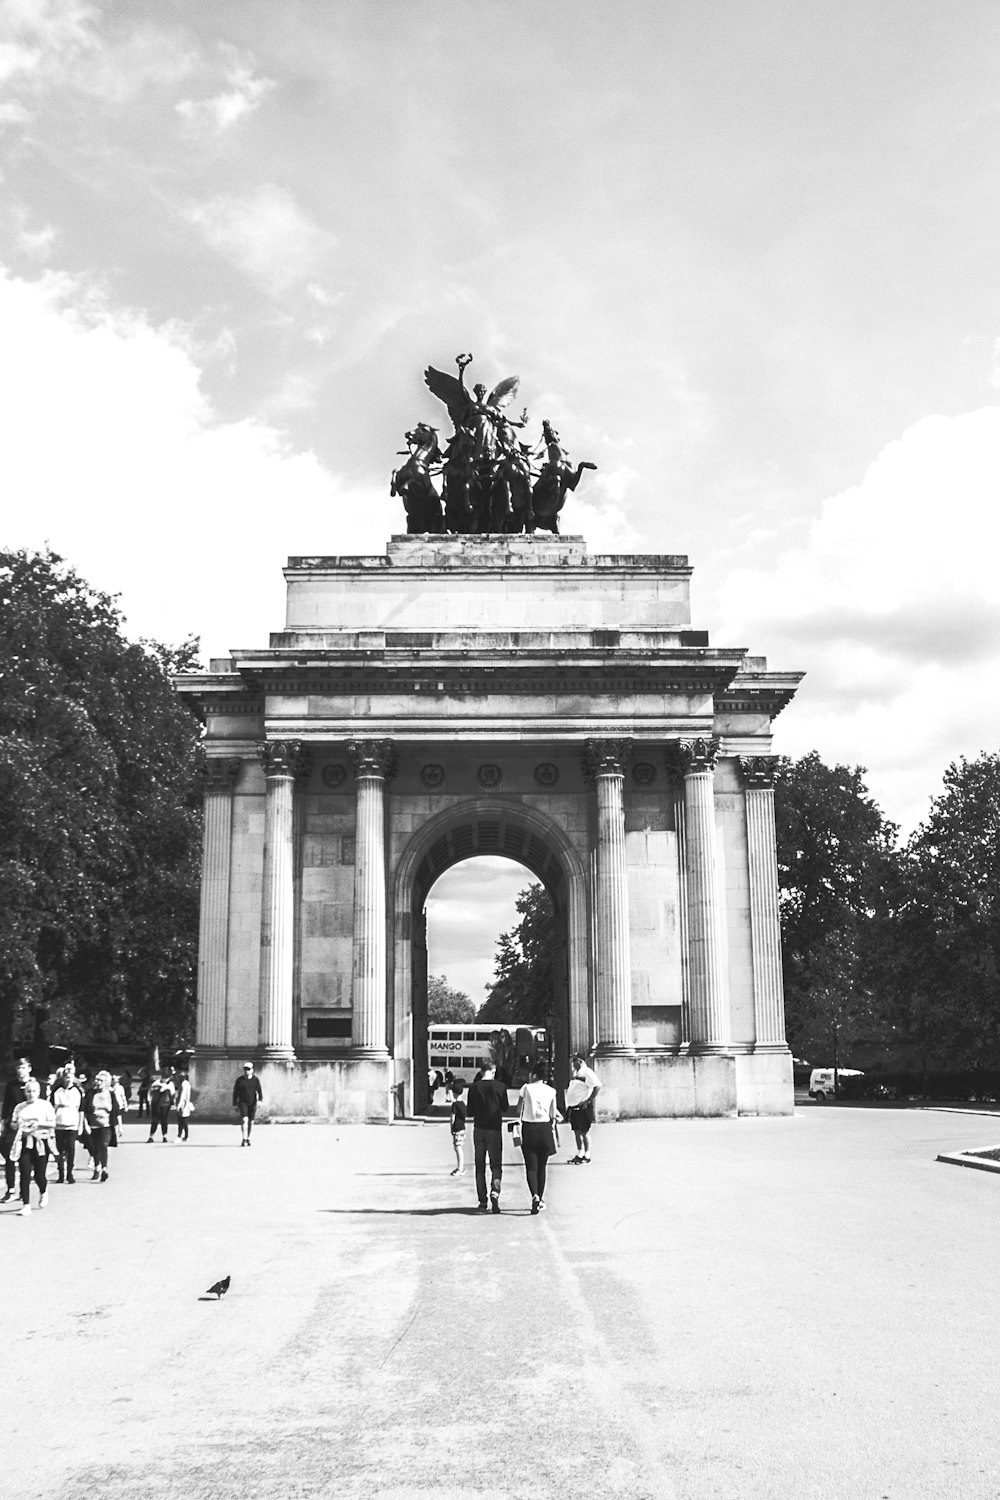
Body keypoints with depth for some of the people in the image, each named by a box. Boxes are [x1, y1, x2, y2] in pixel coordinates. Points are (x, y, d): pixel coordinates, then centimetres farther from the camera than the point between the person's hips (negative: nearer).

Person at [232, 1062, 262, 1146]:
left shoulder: (256, 1080, 3)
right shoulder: (239, 1080, 0)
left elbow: (259, 1090, -2)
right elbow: (235, 1092, 4)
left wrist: (260, 1100, -18)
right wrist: (234, 1104, 2)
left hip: (252, 1103, 2)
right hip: (243, 1102, -2)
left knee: (251, 1122, 7)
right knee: (244, 1120, -18)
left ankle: (248, 1139, 21)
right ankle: (244, 1139, -18)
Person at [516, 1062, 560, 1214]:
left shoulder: (526, 1088, -5)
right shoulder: (551, 1091, 2)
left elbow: (519, 1110, -4)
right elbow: (553, 1116, 4)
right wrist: (556, 1137, 14)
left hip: (528, 1128, -2)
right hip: (545, 1129, 2)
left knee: (531, 1166, 1)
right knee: (541, 1167, 16)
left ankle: (535, 1196, -20)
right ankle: (540, 1200, 21)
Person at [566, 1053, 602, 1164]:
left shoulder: (587, 1072, -13)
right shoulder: (575, 1073, 16)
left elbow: (597, 1087, -21)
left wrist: (588, 1101, -22)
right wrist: (568, 1105, 17)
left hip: (582, 1107, -9)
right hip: (573, 1107, 9)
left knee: (584, 1132, -3)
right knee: (576, 1132, 13)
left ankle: (587, 1156, 4)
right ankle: (580, 1154, 22)